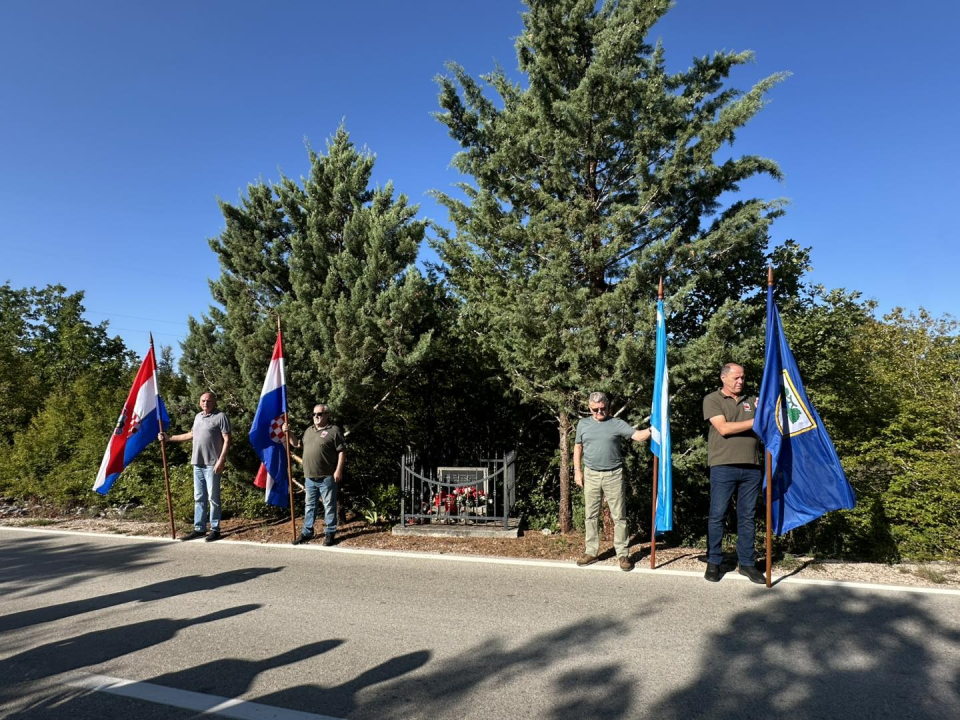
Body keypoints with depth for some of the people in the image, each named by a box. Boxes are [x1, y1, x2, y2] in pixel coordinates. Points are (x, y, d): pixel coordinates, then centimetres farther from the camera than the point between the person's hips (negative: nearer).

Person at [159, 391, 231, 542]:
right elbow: (191, 435, 30)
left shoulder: (220, 417, -7)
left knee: (213, 498, -2)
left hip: (212, 464, -7)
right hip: (198, 463, 7)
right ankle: (199, 529, 19)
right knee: (199, 498, 11)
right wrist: (169, 437, 28)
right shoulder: (198, 416, 17)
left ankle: (215, 529, 5)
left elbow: (227, 440, -11)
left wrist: (221, 460, -19)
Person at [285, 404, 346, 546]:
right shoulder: (309, 430, 15)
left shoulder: (334, 430, -7)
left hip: (327, 477, -7)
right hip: (310, 477, 7)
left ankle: (329, 533, 12)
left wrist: (339, 470, -17)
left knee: (329, 505, 2)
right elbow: (298, 444, 25)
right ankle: (307, 532, 25)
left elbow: (342, 451, -11)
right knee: (309, 505, 15)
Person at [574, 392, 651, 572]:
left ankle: (623, 554, 11)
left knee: (619, 516, 2)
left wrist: (652, 430, -31)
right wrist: (577, 470, 5)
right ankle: (591, 552, 19)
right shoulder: (583, 424, 6)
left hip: (614, 475, -2)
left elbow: (638, 436, -12)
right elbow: (578, 448, 12)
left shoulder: (617, 423, -2)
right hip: (591, 475, 2)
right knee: (591, 515, 9)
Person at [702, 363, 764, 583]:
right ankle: (713, 562, 12)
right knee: (717, 516, 1)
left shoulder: (750, 401, 18)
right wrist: (756, 422, -7)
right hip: (723, 467, -5)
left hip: (751, 468, 5)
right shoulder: (712, 400, 2)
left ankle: (746, 563, 18)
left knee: (747, 517, 9)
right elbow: (724, 428, -10)